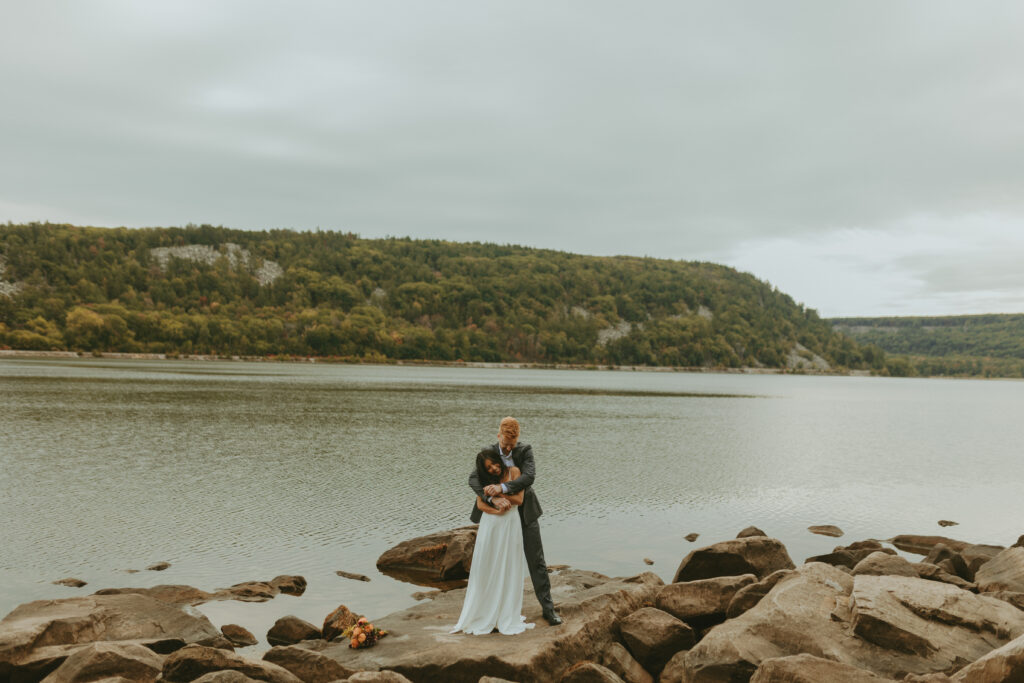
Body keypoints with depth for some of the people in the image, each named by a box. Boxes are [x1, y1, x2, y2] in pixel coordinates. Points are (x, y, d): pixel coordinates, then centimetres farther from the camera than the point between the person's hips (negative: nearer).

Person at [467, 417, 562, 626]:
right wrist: (494, 498, -41)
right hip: (500, 514, 1)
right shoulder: (488, 453, -8)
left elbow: (529, 477, -26)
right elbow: (473, 479, -23)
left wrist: (502, 488, -39)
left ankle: (548, 608, 10)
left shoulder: (525, 450, -10)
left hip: (525, 514, 0)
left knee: (537, 561, 2)